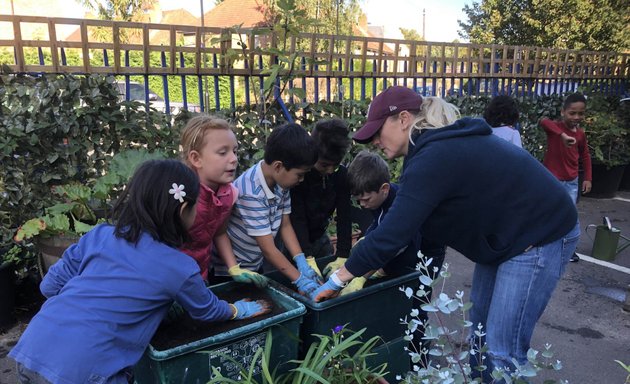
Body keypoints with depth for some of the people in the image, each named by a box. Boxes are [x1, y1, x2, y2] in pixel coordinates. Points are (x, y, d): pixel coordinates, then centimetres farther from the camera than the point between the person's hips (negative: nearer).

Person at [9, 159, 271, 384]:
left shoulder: (99, 235, 4)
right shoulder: (180, 268, -5)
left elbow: (50, 286, 10)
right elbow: (208, 310, 14)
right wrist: (242, 310, 33)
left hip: (29, 351, 6)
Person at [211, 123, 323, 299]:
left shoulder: (280, 181, -9)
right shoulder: (251, 193, -32)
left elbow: (285, 225, 0)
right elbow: (268, 249, -28)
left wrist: (302, 263, -10)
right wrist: (300, 279, -22)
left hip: (256, 264, 7)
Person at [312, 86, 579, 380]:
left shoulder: (434, 158, -27)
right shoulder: (440, 145, 3)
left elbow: (392, 234, -29)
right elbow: (405, 218, 10)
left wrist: (337, 280, -18)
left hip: (541, 236, -10)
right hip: (505, 234, 10)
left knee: (503, 350, -4)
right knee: (479, 330, 16)